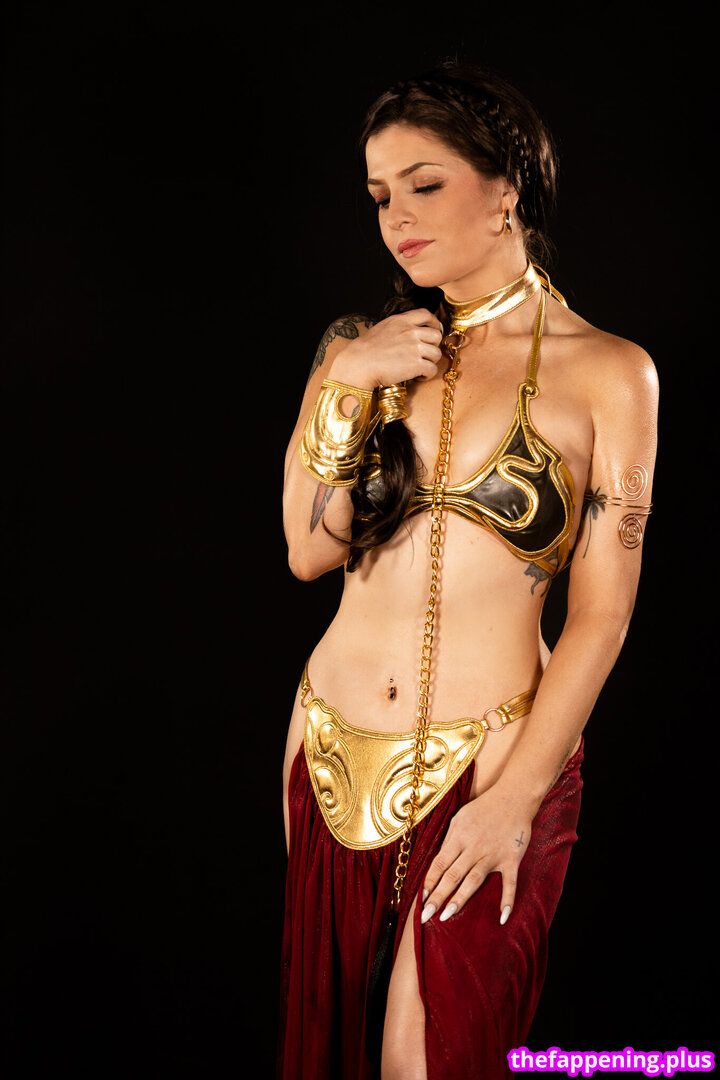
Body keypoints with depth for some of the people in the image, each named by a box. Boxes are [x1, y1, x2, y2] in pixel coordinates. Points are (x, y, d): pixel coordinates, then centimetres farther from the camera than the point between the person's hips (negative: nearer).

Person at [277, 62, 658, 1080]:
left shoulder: (608, 373, -7)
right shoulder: (370, 349, 6)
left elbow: (600, 616, -8)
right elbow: (309, 551, -1)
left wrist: (514, 799, -12)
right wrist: (342, 387, -12)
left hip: (494, 761, -4)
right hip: (334, 749, 4)